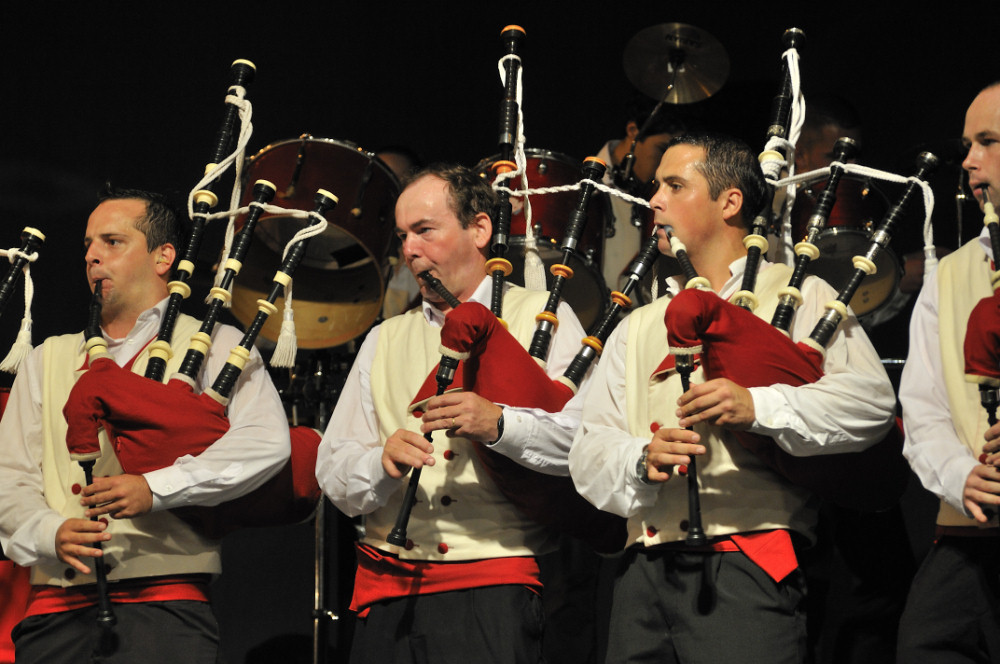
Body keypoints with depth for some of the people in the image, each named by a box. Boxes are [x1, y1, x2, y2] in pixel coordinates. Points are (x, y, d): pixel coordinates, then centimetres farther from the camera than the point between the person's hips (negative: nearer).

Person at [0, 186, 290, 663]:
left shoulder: (214, 347, 9)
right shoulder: (49, 361, 22)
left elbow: (267, 441, -9)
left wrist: (155, 488, -18)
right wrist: (51, 532, -9)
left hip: (165, 602, -3)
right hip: (55, 609, 4)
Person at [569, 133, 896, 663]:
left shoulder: (798, 297, 9)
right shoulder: (636, 329, 25)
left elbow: (871, 399, -6)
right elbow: (587, 455, 15)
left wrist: (759, 406, -19)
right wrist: (641, 460, -7)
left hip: (749, 570, -5)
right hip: (646, 574, 5)